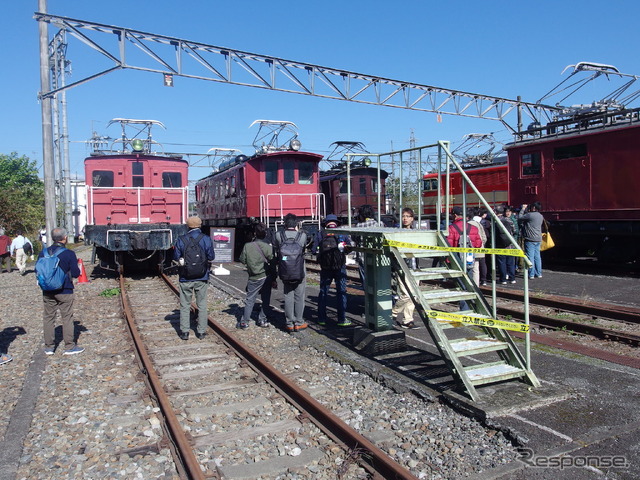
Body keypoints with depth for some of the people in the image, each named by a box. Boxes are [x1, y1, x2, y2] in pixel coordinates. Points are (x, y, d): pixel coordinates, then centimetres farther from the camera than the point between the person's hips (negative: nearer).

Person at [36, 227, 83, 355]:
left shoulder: (43, 253, 0)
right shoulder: (69, 254, -13)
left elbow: (37, 271, 6)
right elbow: (76, 273, -12)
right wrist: (77, 265, 7)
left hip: (47, 292, 4)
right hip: (64, 291, -4)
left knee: (48, 318, 13)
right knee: (67, 318, 4)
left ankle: (49, 347, 20)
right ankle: (70, 346, 9)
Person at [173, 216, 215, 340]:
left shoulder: (181, 240, -5)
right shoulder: (206, 239, -6)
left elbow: (176, 257, -1)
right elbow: (211, 257, -3)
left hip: (186, 278, 0)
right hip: (202, 278, 0)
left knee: (185, 305, 10)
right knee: (202, 305, 10)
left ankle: (184, 331, 12)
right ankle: (201, 331, 13)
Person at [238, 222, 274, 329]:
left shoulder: (247, 246, -10)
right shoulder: (268, 247, -10)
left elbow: (243, 260, -1)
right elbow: (272, 263, -5)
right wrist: (274, 279, 4)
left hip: (254, 278, 0)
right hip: (266, 276, 0)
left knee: (250, 299, 8)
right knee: (266, 299, 12)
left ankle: (245, 321, 10)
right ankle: (263, 320, 16)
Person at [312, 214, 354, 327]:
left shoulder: (320, 234, 2)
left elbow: (313, 250, -2)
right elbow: (350, 247, -5)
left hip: (325, 267, 1)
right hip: (340, 267, -1)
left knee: (323, 292, 12)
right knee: (341, 292, 5)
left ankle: (321, 318, 16)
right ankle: (342, 319, 5)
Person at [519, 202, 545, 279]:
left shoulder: (530, 215, -14)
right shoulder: (541, 216, 12)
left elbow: (520, 218, -5)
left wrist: (523, 209, 7)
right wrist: (526, 210, 16)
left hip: (530, 239, -8)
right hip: (538, 239, 8)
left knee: (530, 257, -3)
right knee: (537, 256, 12)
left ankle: (531, 274, -2)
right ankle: (539, 273, 15)